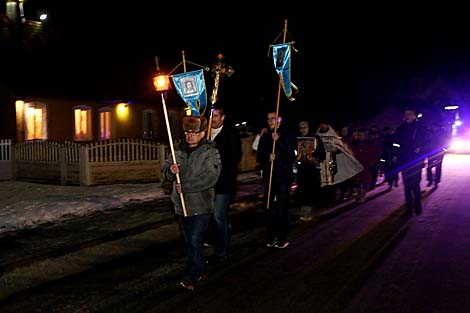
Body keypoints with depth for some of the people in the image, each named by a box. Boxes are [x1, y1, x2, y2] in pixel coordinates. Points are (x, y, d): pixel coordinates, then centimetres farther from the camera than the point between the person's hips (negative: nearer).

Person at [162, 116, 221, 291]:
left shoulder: (210, 152, -9)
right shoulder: (179, 150, 9)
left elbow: (209, 177, -21)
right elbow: (165, 170, 9)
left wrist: (185, 186, -22)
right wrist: (171, 170, -16)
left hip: (201, 206, -6)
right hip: (182, 204, 6)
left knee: (195, 241, -7)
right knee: (189, 241, 16)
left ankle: (190, 277, 3)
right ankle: (200, 271, 32)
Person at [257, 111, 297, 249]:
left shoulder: (288, 136, 2)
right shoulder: (264, 137, 11)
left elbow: (291, 154, -11)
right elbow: (259, 156, 8)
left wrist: (278, 141, -18)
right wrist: (267, 158, -13)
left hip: (283, 176, -3)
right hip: (268, 176, 3)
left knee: (282, 208, -2)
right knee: (268, 207, 4)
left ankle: (282, 238, 7)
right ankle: (271, 237, 15)